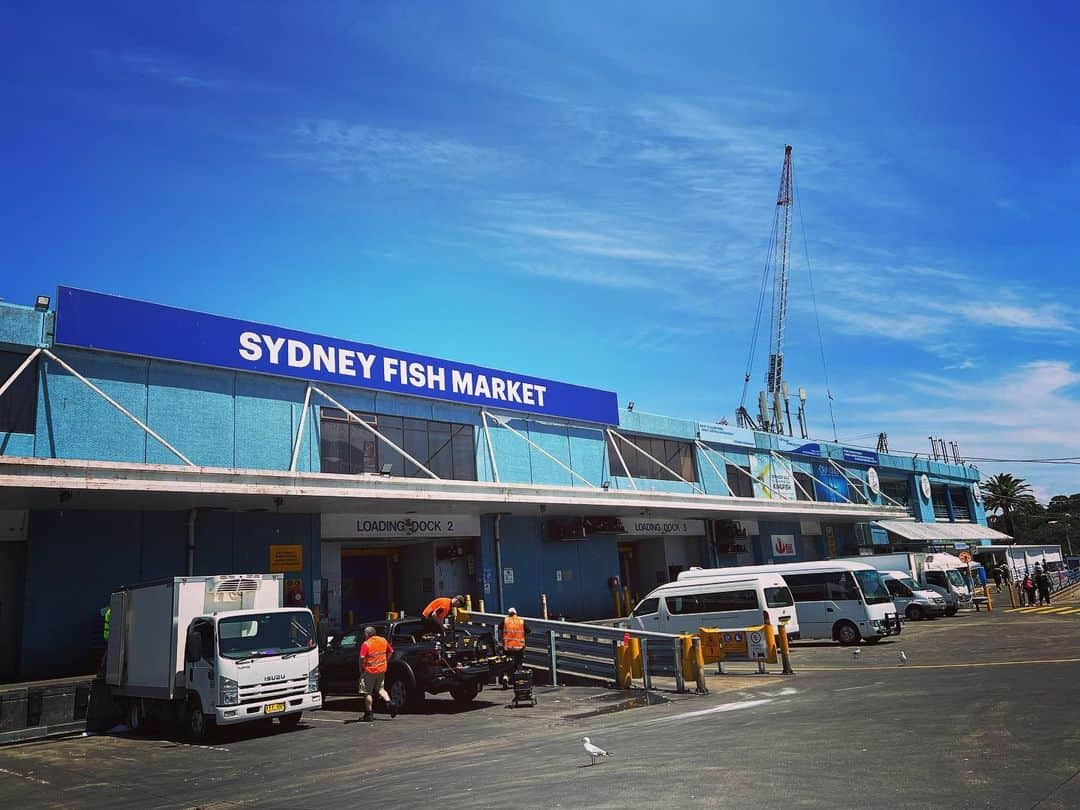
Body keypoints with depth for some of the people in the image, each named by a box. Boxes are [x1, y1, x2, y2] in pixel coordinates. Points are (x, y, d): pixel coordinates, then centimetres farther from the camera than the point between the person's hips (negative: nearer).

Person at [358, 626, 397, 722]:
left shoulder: (366, 644, -15)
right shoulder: (383, 641, 3)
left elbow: (362, 658, -25)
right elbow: (390, 652, 10)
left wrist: (361, 668, -9)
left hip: (369, 671, -6)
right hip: (381, 670, 6)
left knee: (368, 693, 7)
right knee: (380, 689, 22)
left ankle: (368, 714, 9)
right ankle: (389, 702, 0)